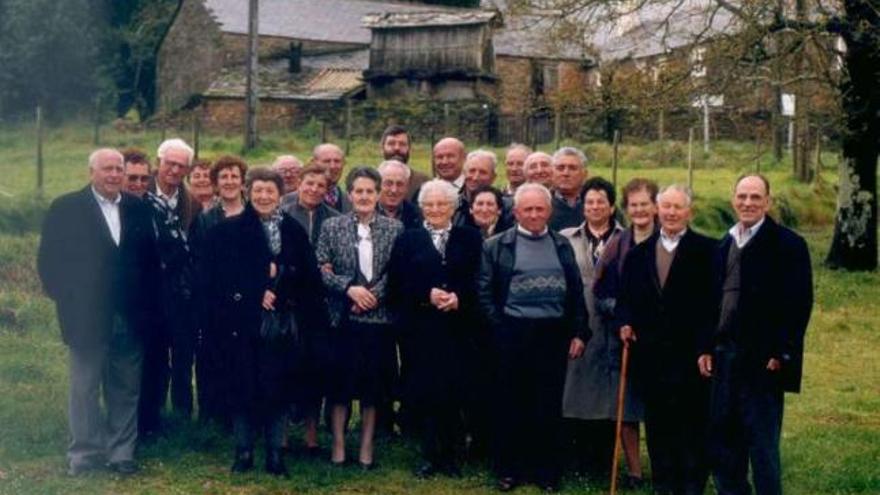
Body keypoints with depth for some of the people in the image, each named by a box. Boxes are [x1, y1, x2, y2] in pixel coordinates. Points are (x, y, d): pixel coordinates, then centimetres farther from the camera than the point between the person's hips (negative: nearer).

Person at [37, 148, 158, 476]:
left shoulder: (138, 209, 6)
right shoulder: (66, 209, -4)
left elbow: (149, 258, 9)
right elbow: (49, 261, -3)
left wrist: (145, 302, 2)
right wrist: (66, 300, -7)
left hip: (130, 318, 3)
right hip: (87, 317, -3)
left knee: (126, 390, 10)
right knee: (85, 389, 7)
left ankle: (122, 452, 20)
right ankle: (84, 453, 17)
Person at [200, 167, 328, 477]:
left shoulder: (294, 232, 9)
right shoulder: (229, 231, 2)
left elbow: (310, 278, 6)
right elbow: (219, 275, -6)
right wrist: (256, 294, -13)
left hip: (283, 324, 2)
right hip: (243, 322, -1)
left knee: (279, 387, 3)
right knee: (242, 387, 2)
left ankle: (275, 454, 13)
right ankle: (243, 452, 15)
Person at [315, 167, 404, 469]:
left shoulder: (394, 229, 3)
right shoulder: (332, 227, 3)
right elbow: (322, 271, -1)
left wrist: (373, 295, -12)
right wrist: (350, 288, -14)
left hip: (378, 317, 1)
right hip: (342, 317, 0)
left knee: (373, 383, 7)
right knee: (339, 382, 4)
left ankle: (367, 446, 18)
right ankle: (338, 445, 14)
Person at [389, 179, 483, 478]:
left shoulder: (470, 238, 9)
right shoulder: (408, 239, 9)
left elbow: (478, 280, 1)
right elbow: (397, 283, 1)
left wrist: (459, 297, -16)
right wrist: (427, 295, -13)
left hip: (458, 326, 0)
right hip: (421, 327, 0)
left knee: (453, 391, 0)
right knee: (424, 390, 0)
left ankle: (448, 454, 12)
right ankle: (430, 456, 10)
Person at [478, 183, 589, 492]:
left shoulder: (563, 246, 12)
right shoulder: (496, 246, 3)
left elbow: (576, 292, 12)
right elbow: (484, 291, 1)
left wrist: (578, 332, 5)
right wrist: (499, 325, -6)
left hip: (553, 334, 2)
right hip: (511, 335, -2)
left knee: (549, 406, 6)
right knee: (510, 405, 5)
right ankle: (509, 469, 16)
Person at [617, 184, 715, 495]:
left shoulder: (707, 250, -1)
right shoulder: (638, 253, 13)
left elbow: (715, 300, -6)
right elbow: (625, 298, 14)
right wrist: (624, 323, -4)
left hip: (691, 352, -4)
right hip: (651, 353, 4)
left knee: (692, 422, 2)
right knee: (658, 422, 9)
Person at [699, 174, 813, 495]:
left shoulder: (788, 244, -6)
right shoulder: (726, 245, 14)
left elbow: (799, 303, -11)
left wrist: (781, 353, -17)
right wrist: (707, 347, 10)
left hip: (764, 360, -7)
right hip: (726, 357, 7)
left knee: (762, 441, -1)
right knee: (723, 437, 12)